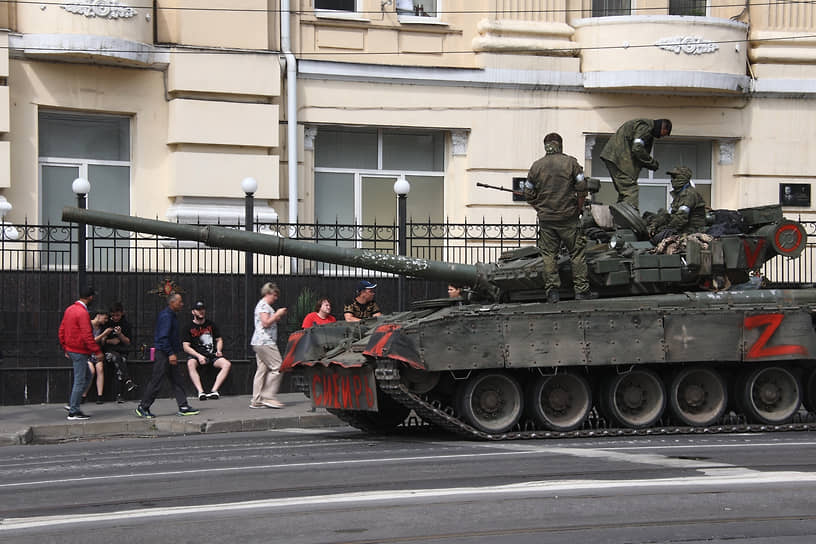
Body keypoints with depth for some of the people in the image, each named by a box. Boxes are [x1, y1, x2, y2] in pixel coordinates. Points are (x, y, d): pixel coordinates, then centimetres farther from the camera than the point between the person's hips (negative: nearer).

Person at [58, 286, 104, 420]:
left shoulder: (69, 309, 10)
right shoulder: (83, 313, -19)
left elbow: (61, 331, 16)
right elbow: (87, 335, -23)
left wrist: (65, 349, 22)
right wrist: (97, 351, -18)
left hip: (70, 349, 10)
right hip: (79, 351, -10)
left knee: (87, 376, 19)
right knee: (80, 381, -3)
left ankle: (72, 404, 17)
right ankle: (73, 412, 1)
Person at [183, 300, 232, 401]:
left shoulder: (211, 325, 14)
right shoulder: (189, 328, 4)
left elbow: (219, 340, 20)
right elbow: (186, 346, -4)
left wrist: (218, 350, -2)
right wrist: (198, 356, -17)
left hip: (212, 355, 3)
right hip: (196, 355, -3)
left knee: (227, 364, -24)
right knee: (190, 364, -36)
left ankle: (213, 391, -29)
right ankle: (200, 392, -42)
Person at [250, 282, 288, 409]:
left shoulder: (264, 305, 23)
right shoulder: (263, 305, -10)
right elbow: (265, 323, -19)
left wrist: (278, 317, 15)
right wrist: (277, 314, -10)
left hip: (259, 343, 11)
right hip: (265, 342, -11)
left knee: (262, 370, 7)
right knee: (277, 368, -10)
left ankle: (256, 401, 4)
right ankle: (268, 397, -10)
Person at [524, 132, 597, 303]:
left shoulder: (536, 166, 3)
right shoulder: (570, 162, -3)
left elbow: (528, 193, 6)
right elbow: (582, 185, -4)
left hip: (546, 218, 2)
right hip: (568, 217, -2)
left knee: (549, 254, 6)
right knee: (577, 252, 6)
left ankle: (552, 291, 2)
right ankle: (581, 290, 5)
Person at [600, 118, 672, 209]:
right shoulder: (645, 127, -11)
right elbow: (637, 149, -21)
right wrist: (652, 162, -11)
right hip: (617, 156, -11)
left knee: (623, 191, 10)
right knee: (630, 188, -17)